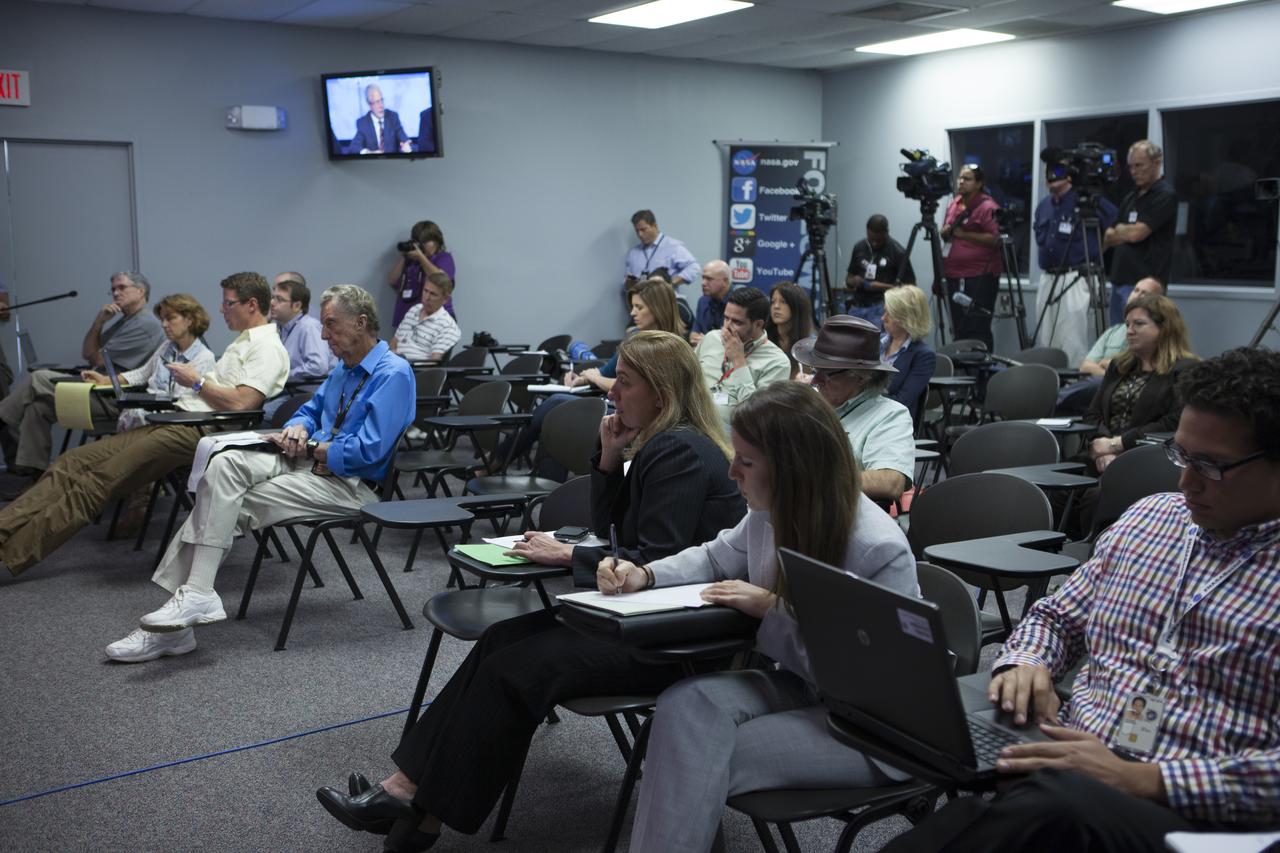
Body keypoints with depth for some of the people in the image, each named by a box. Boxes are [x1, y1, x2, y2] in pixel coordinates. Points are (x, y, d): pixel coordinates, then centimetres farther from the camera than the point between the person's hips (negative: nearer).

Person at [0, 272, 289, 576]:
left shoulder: (267, 348, -6)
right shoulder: (242, 342, 25)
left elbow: (239, 403, -18)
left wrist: (197, 381, -5)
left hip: (197, 432, -10)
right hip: (177, 420, 10)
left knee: (98, 481, -19)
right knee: (71, 462, -3)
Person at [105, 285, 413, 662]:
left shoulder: (393, 374, -11)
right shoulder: (343, 368, 18)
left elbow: (367, 450, -20)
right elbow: (311, 410, 29)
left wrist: (309, 449, -10)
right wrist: (298, 429, 4)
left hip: (348, 483, -8)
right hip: (309, 459, 8)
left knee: (234, 504, -18)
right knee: (226, 463, -17)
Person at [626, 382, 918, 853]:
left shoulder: (880, 550, -25)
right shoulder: (770, 514, -1)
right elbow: (716, 557, 19)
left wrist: (772, 610, -23)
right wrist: (647, 575, 1)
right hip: (801, 687, 7)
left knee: (707, 758, -23)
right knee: (687, 701, -22)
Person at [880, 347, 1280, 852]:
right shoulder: (1148, 517, 17)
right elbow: (1059, 617, 26)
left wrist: (1145, 781, -20)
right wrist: (1025, 663, 3)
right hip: (1066, 763, 5)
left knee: (1052, 801, -39)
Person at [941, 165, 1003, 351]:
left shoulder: (987, 207, -10)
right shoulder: (954, 204, 14)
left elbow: (996, 239, -17)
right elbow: (945, 233, 25)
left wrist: (964, 234, -17)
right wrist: (945, 232, 1)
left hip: (980, 277, -8)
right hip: (954, 276, 8)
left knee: (977, 329, -9)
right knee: (958, 328, 13)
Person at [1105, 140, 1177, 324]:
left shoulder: (1165, 196, -7)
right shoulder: (1131, 198, 19)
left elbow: (1137, 233, -16)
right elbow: (1107, 239, 18)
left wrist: (1119, 230, 4)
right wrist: (1125, 233, -2)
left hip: (1144, 283, -8)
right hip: (1119, 281, 8)